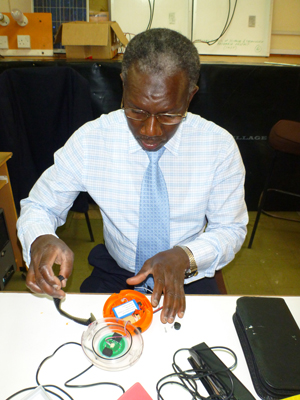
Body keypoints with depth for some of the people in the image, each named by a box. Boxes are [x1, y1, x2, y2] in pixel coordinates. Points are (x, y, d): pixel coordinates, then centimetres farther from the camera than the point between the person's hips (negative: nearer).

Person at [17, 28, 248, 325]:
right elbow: (38, 206, -5)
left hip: (188, 278, 1)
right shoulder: (90, 139, -14)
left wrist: (185, 256, -26)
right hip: (114, 273, 0)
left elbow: (231, 229, -5)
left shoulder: (220, 146, -14)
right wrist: (40, 240, -29)